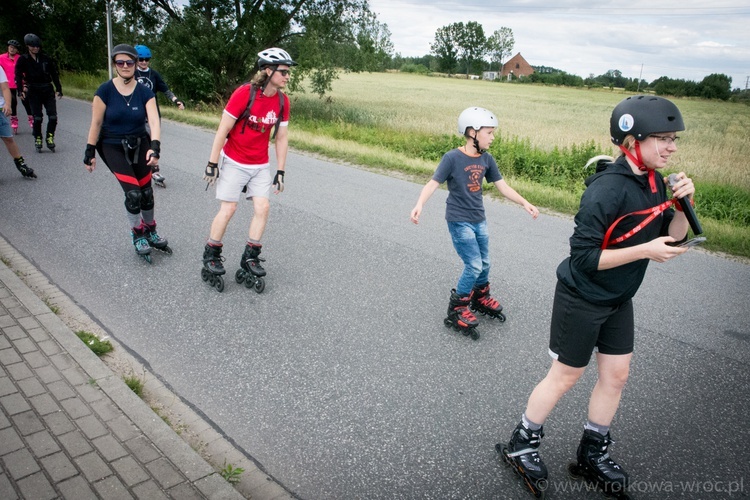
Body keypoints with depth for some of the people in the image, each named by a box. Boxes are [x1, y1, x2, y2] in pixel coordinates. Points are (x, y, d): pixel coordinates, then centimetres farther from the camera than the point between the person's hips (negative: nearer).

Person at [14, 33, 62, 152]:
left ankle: (50, 137, 10)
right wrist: (20, 91, -12)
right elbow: (18, 76, -1)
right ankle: (37, 139, 11)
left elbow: (54, 74, 11)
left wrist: (59, 89, 5)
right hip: (33, 92, -1)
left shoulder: (46, 59, 6)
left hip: (48, 90, 1)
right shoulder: (23, 60, 2)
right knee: (37, 118, -5)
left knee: (53, 117, -8)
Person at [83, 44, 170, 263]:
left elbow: (154, 121, -17)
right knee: (133, 193, -13)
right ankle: (138, 237, 8)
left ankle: (150, 233, 26)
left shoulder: (144, 92, -6)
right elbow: (96, 123, -7)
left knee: (146, 192, 3)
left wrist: (154, 146, -33)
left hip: (139, 144, 3)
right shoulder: (105, 90, -11)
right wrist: (90, 152, -5)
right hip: (112, 147, -3)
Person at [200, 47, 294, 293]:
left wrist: (280, 172, 3)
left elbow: (281, 138, 4)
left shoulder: (282, 101, -4)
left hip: (261, 165, 5)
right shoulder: (244, 93, -19)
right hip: (234, 162, -4)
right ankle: (210, 258, 15)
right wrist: (212, 164, -13)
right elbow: (223, 130, -15)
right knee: (228, 209, -3)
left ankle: (249, 261, 8)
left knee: (262, 208, -4)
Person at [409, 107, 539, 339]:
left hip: (479, 220, 6)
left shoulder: (487, 159, 1)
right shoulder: (452, 157, -16)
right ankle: (456, 310, 9)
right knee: (474, 266, -9)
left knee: (484, 264, 15)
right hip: (459, 221, -6)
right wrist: (419, 205, -35)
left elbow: (503, 186, 6)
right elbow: (433, 183, -19)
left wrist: (524, 203, -1)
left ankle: (480, 298, 42)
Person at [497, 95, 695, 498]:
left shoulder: (653, 183, 0)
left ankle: (593, 453, 34)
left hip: (618, 300, 8)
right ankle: (521, 445, 26)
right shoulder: (607, 190, -26)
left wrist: (682, 205, -12)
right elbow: (584, 257, -27)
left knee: (616, 375, 14)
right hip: (582, 299, -8)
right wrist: (644, 250, -27)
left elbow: (672, 239, 5)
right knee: (565, 376, 5)